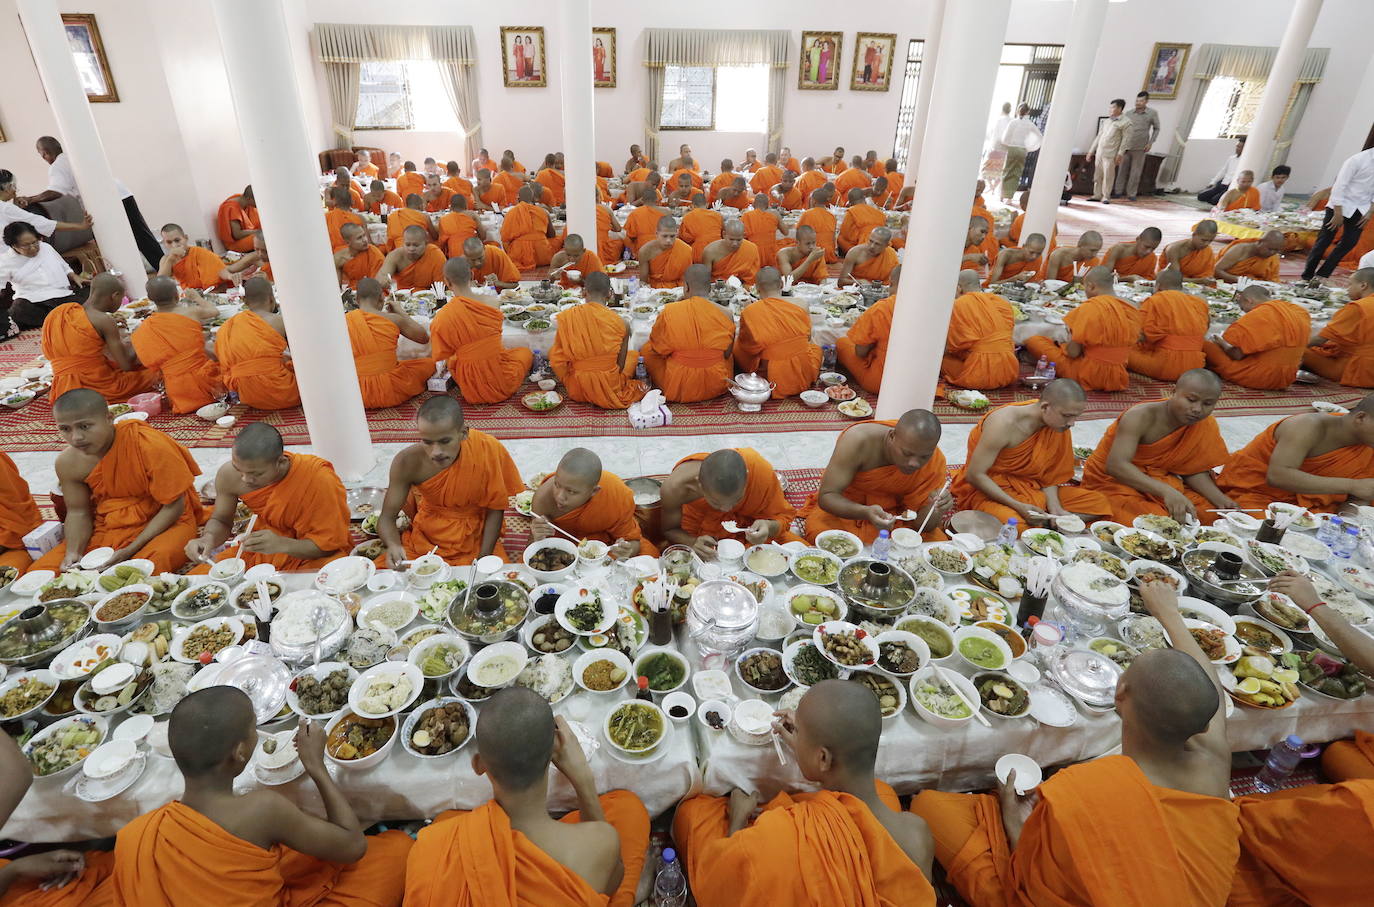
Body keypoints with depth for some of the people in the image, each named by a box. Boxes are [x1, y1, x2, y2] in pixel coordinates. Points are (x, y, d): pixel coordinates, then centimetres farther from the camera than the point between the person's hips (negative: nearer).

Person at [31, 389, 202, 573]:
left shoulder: (151, 446, -24)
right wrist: (73, 552, -14)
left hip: (164, 523, -5)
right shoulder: (68, 462, -7)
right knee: (40, 570, -8)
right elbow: (78, 512, 6)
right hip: (106, 528, 5)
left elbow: (173, 506, -18)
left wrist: (131, 550, -22)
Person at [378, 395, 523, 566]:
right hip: (424, 539, 1)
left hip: (475, 541, 0)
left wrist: (484, 559, -17)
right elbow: (386, 517, -10)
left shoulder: (489, 450, -22)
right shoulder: (407, 462, -20)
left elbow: (495, 510, -10)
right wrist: (393, 545, -32)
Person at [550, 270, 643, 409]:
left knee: (551, 351, 29)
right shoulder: (620, 322, -14)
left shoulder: (566, 317, -11)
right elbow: (620, 365, -5)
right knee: (634, 355, 29)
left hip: (577, 390, 0)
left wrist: (568, 381, 12)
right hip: (610, 390, 0)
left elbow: (557, 360, -7)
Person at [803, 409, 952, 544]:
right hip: (846, 507, -3)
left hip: (896, 512, 4)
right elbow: (826, 496, -28)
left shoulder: (935, 461, -20)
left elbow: (924, 525, -12)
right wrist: (866, 512, -45)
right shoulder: (858, 440, -30)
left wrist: (936, 509, -36)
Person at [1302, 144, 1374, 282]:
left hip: (1361, 208, 6)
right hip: (1341, 205, -6)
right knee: (1324, 240, -3)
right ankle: (1307, 276, 5)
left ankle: (1321, 275, 11)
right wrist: (1338, 213, -16)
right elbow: (1339, 185, -15)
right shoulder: (1358, 159, -15)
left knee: (1349, 242, 3)